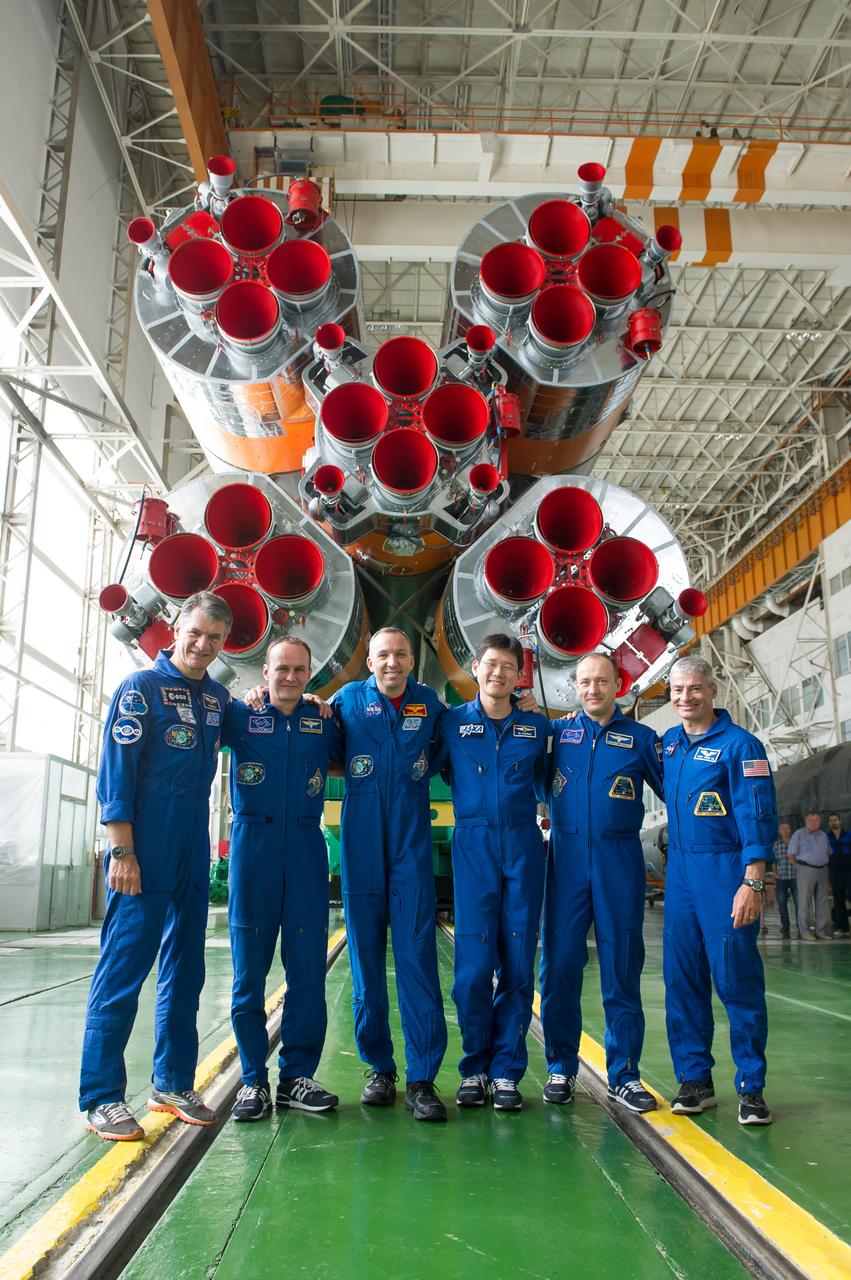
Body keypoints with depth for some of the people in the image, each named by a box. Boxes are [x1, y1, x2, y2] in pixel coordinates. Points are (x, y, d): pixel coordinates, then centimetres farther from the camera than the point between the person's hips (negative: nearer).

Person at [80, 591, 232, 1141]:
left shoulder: (219, 697, 11)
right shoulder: (141, 687, -6)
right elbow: (115, 771, -11)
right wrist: (122, 850, -16)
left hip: (194, 858, 6)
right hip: (145, 856, -6)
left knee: (185, 971, 12)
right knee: (123, 970, -2)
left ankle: (174, 1083, 24)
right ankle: (102, 1097, 8)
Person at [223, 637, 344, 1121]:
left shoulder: (324, 722, 10)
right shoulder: (240, 716, 5)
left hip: (306, 850, 2)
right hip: (253, 847, -1)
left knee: (309, 969, 2)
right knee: (249, 971, 3)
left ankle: (298, 1075, 15)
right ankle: (254, 1079, 15)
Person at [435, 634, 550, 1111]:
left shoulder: (537, 726, 10)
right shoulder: (453, 722, 6)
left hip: (524, 846, 2)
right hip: (473, 844, -1)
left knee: (519, 961, 2)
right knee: (474, 963, -3)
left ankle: (507, 1072, 14)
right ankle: (474, 1069, 13)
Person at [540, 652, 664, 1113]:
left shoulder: (641, 738, 6)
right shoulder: (555, 732, 8)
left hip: (620, 862, 0)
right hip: (566, 859, 1)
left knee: (622, 967, 5)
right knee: (560, 964, 3)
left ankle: (623, 1075, 16)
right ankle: (561, 1068, 17)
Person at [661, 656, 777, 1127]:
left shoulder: (739, 745, -8)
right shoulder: (667, 743, 10)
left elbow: (757, 818, -12)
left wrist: (752, 882, -18)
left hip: (726, 870, -6)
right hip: (679, 870, 6)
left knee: (736, 978, -2)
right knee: (681, 977, 8)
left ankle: (751, 1087, 11)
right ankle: (695, 1079, 19)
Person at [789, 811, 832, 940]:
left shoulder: (823, 836, 14)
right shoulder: (799, 834, -2)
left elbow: (829, 854, 21)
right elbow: (791, 855, -3)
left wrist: (825, 865, 8)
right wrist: (800, 867, -5)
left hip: (822, 870, 6)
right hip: (806, 870, -6)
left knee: (822, 901, 7)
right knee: (804, 902, -4)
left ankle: (821, 930, 13)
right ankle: (805, 932, -1)